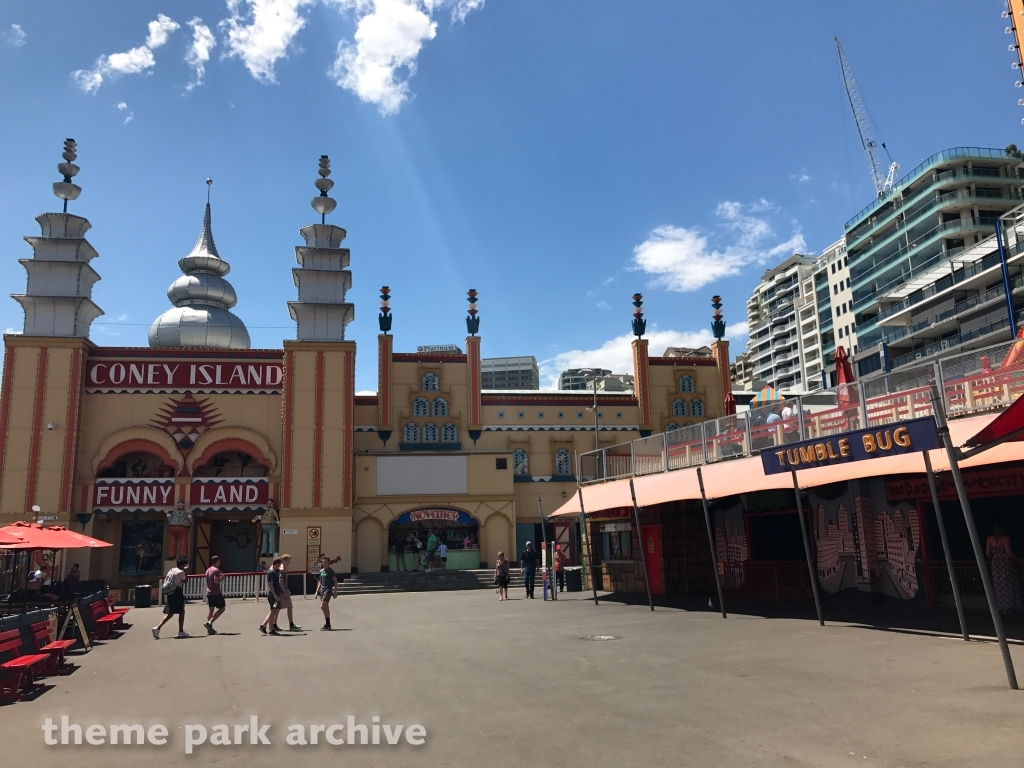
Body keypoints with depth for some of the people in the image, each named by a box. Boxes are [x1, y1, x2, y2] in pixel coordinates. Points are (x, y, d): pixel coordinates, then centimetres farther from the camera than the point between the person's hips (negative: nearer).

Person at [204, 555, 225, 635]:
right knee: (222, 608, 1)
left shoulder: (208, 570, 13)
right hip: (216, 593, -9)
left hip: (209, 592, 9)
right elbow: (216, 581, -23)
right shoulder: (216, 570, -14)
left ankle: (209, 629, 10)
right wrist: (221, 578, -7)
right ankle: (209, 622, -10)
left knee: (211, 609, 11)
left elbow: (207, 581, 19)